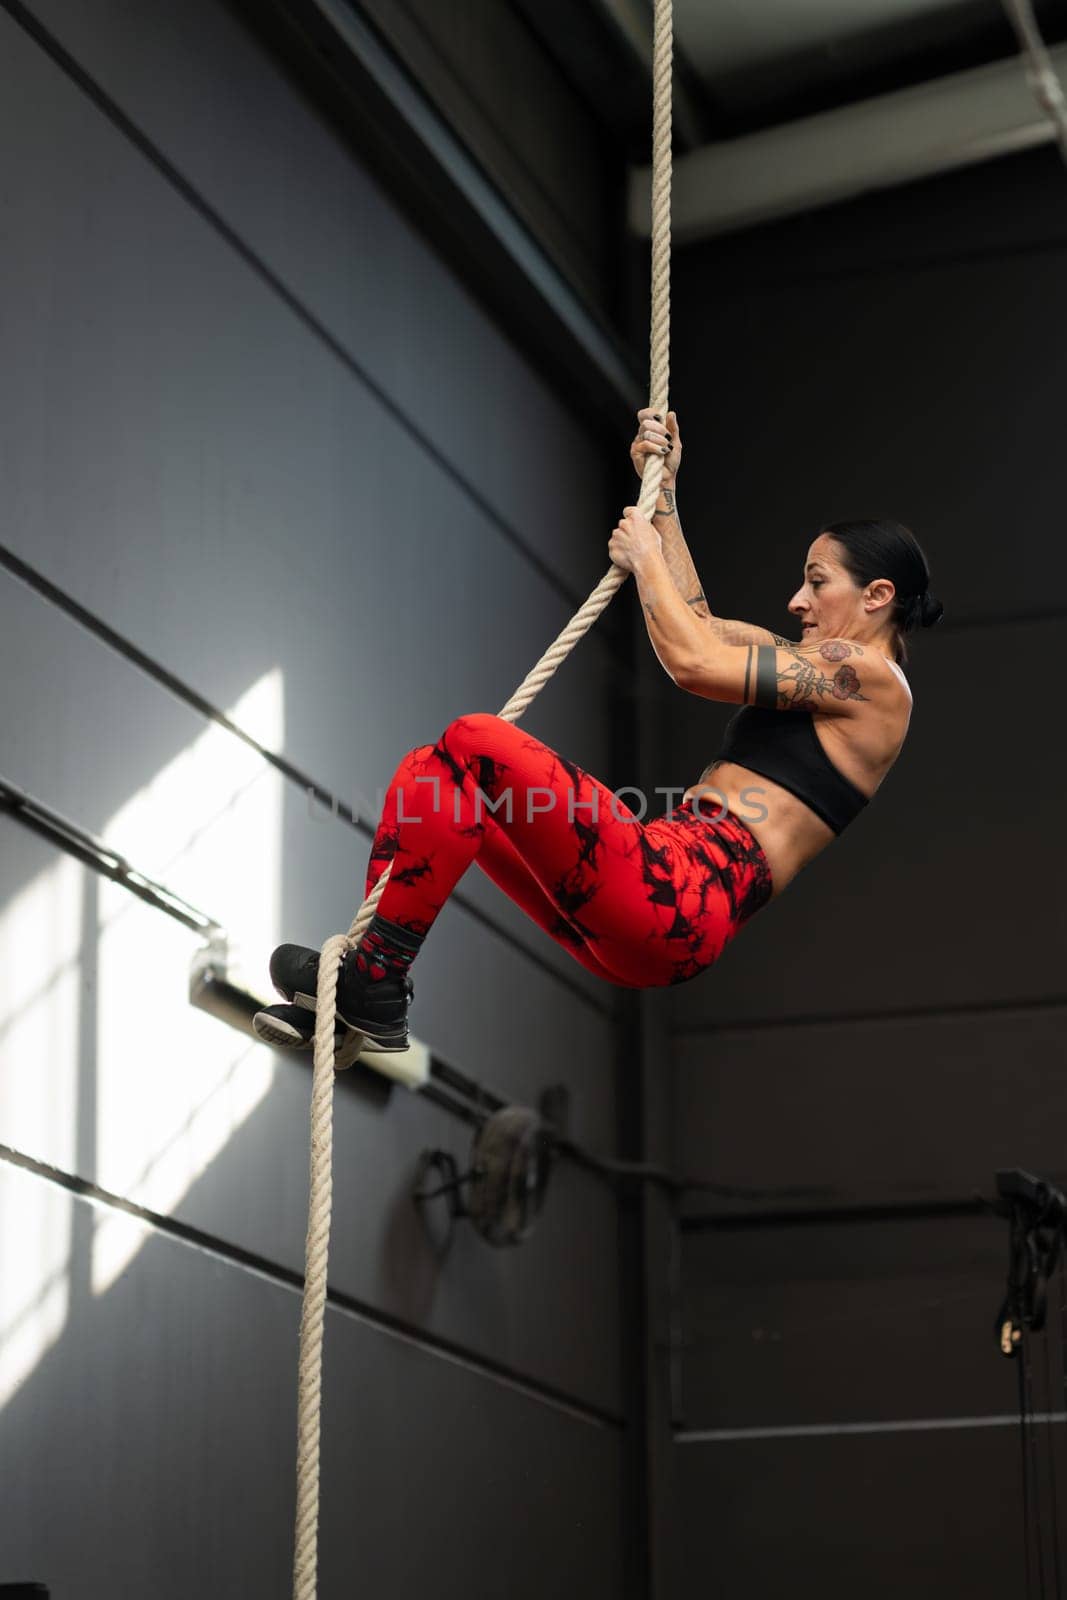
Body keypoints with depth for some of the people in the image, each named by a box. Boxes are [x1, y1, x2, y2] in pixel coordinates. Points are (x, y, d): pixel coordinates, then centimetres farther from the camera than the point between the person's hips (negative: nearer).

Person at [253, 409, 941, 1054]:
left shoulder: (869, 677, -3)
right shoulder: (826, 670, 26)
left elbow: (694, 661, -11)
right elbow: (700, 622, 36)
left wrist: (645, 556, 5)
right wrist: (663, 490, 32)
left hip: (683, 903, -10)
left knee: (473, 744, -19)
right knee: (434, 773, 7)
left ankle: (376, 979, -16)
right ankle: (362, 994, -5)